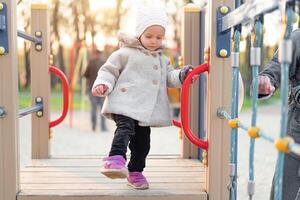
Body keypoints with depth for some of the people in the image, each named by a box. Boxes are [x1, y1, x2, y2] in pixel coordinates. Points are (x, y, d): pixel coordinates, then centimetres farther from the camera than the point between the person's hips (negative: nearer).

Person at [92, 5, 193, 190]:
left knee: (142, 141, 12)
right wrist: (103, 85, -18)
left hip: (146, 109, 6)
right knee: (125, 128, -30)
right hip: (125, 104, -6)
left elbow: (169, 77, 18)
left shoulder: (162, 60, 19)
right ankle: (116, 159, -42)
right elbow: (109, 70, -1)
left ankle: (135, 172, 28)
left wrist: (181, 76, -3)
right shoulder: (125, 54, -1)